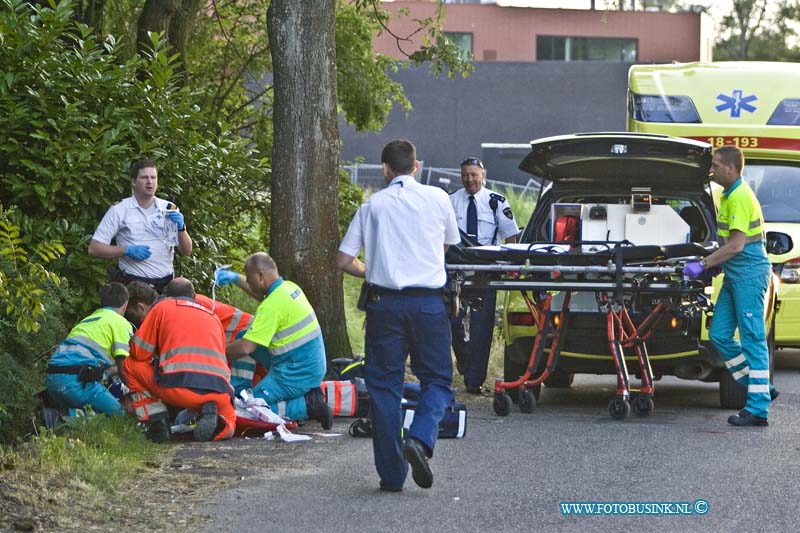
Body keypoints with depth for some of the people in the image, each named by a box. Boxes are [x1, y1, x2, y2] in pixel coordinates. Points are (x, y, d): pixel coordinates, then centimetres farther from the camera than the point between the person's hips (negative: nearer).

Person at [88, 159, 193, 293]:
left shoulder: (170, 209, 9)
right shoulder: (118, 210, 1)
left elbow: (186, 251, 7)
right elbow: (94, 249, -2)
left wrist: (181, 228, -12)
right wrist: (127, 250, -13)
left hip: (165, 285, 3)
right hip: (132, 283, -3)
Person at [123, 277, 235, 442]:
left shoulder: (162, 306, 19)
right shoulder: (213, 316, 30)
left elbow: (139, 353, 17)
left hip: (179, 387, -3)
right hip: (218, 391, 3)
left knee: (130, 365, 21)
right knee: (227, 427, 32)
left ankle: (157, 423, 7)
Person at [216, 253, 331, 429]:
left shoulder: (272, 306, -23)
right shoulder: (289, 287, 5)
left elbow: (245, 348, -23)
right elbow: (262, 294, 32)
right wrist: (235, 278, 28)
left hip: (297, 374, -9)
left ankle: (308, 406, -12)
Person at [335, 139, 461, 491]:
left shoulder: (372, 206, 4)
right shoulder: (437, 198, 4)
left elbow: (343, 260, 3)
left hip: (385, 302, 0)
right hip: (429, 300, 0)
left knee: (384, 384, 7)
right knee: (436, 379, 10)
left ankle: (392, 474, 5)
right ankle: (420, 439, -18)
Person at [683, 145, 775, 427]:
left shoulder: (740, 198, -17)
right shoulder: (728, 195, 15)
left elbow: (736, 245, -21)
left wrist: (703, 265, -16)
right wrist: (710, 262, 16)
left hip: (749, 274, -10)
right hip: (734, 276, 10)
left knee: (753, 340, -7)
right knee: (719, 335, 8)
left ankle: (757, 409, -5)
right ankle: (761, 389, 14)